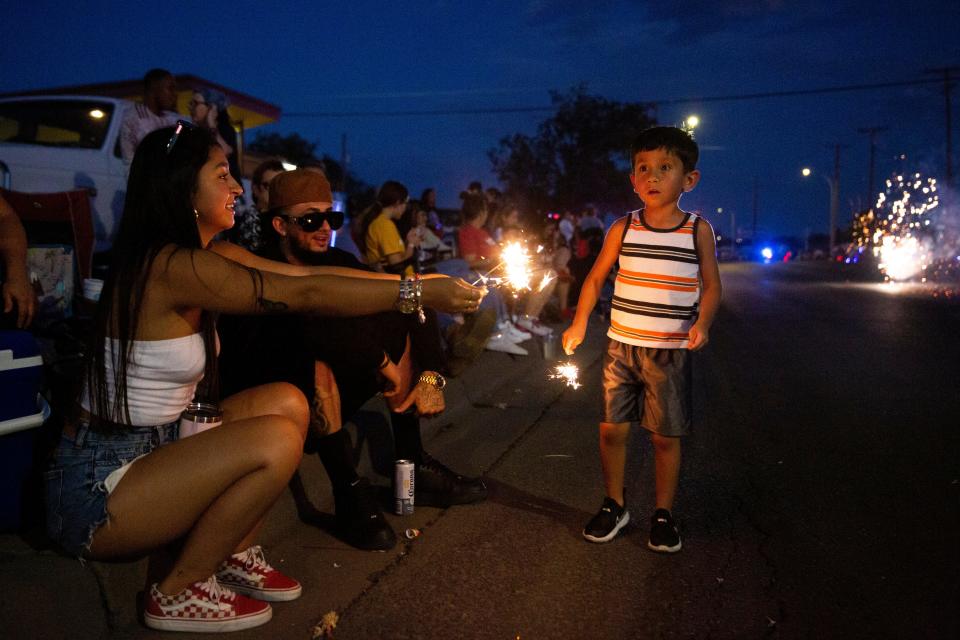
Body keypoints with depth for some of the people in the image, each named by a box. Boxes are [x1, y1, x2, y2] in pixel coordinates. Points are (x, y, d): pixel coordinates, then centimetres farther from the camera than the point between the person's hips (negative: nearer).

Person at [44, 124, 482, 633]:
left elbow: (301, 276, 2)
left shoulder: (206, 255, 4)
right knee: (276, 442, -24)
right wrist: (422, 293, -19)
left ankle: (232, 555, 9)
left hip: (151, 448, 9)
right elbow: (307, 295, -25)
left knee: (288, 402, 3)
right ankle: (178, 592, -3)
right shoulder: (172, 266, -23)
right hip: (94, 489, -9)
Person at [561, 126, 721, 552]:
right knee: (611, 429, 5)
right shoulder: (623, 228, 0)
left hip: (670, 352, -1)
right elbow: (596, 277, 7)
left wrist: (702, 322, -15)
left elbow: (711, 285, 3)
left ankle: (663, 514, 24)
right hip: (620, 346, 2)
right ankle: (614, 506, 25)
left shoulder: (698, 230, -3)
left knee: (665, 436, 6)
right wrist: (579, 324, -2)